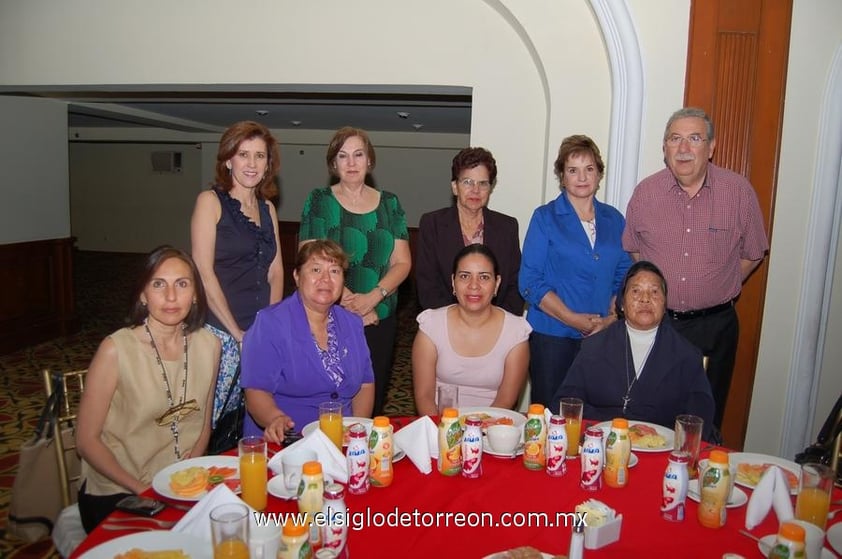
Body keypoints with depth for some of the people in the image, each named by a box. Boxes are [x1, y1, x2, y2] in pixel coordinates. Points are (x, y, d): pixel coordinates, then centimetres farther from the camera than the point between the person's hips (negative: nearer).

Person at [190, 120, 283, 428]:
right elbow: (204, 273, -10)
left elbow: (275, 271, 12)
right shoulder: (211, 201, -3)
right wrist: (237, 333, -10)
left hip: (261, 334, 5)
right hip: (220, 331, -5)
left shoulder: (267, 208, 13)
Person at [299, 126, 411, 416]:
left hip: (381, 320, 2)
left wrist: (371, 298, -12)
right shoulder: (319, 201, 2)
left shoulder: (389, 203, 9)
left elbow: (402, 262, 4)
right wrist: (350, 304, -14)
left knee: (374, 398, 7)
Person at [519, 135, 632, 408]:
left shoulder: (614, 220, 11)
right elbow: (530, 283, -6)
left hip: (603, 337, 3)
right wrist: (574, 319, -12)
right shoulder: (545, 217, 0)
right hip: (552, 336, -3)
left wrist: (611, 318, -6)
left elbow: (623, 278, 11)